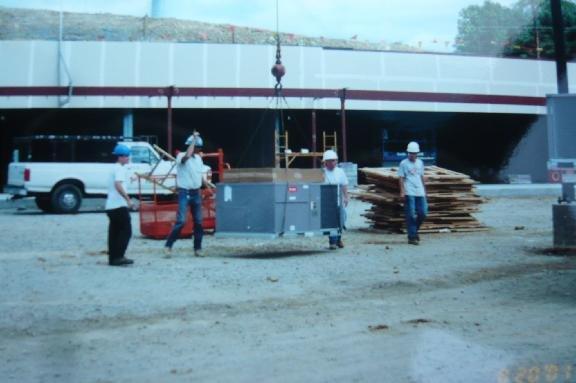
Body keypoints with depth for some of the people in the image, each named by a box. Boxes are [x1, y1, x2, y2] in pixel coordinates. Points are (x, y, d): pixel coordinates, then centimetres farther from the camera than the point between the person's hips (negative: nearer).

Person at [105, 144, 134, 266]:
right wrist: (128, 199, -26)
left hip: (111, 206, 10)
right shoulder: (120, 169, -10)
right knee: (126, 231, -7)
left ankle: (113, 258, 11)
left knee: (114, 232, 10)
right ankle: (118, 257, -10)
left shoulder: (115, 168, 21)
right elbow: (118, 185, -25)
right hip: (119, 205, -10)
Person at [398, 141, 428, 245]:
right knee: (411, 215, -4)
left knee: (423, 213, 3)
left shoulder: (420, 162, 14)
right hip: (409, 193, -5)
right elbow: (401, 178, -4)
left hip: (420, 192, 5)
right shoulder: (404, 163, -2)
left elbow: (422, 177, 20)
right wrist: (402, 192, -11)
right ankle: (412, 237, 2)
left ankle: (414, 231, 25)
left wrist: (424, 190, 17)